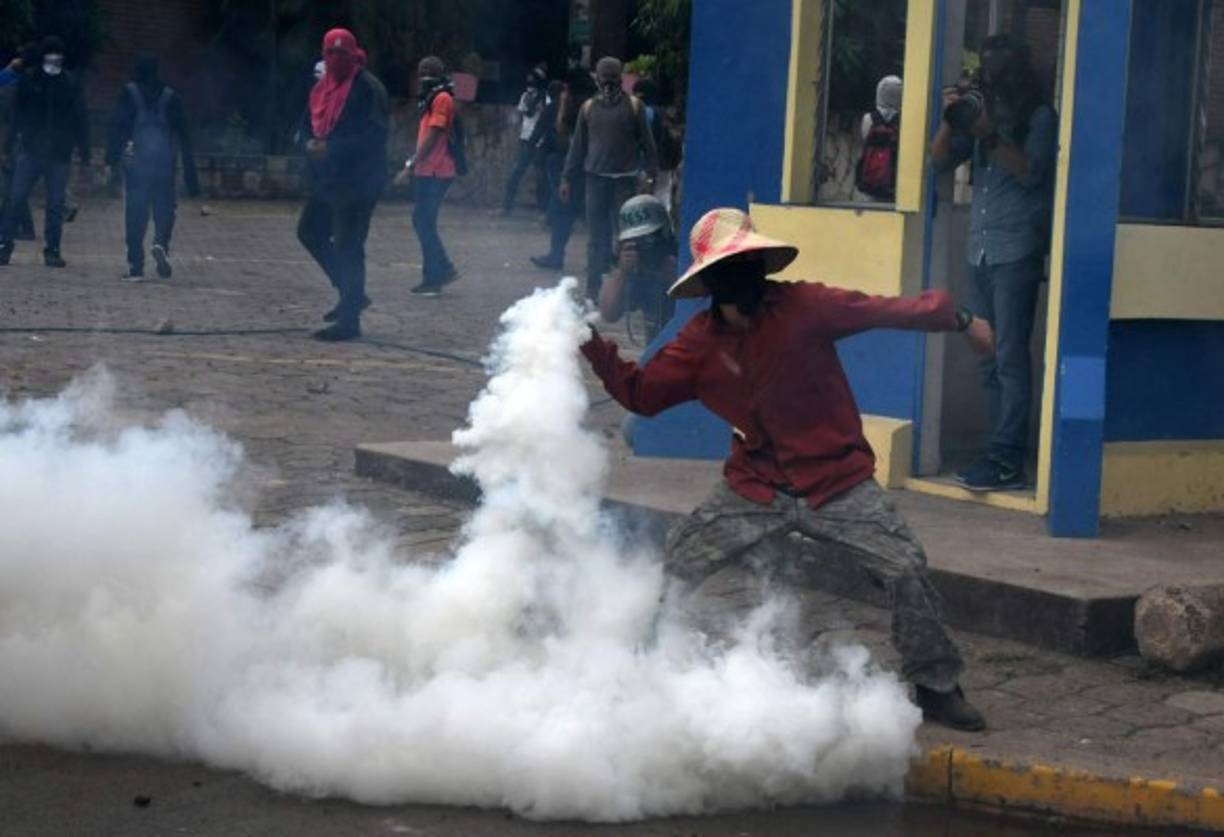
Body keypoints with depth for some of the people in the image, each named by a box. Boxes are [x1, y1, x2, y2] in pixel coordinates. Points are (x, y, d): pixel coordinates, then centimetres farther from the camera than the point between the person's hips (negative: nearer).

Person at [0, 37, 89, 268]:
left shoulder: (70, 83, 5)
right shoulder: (28, 79, 3)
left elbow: (80, 119, 7)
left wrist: (84, 151, 5)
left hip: (59, 154, 1)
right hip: (30, 150, -1)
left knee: (56, 204, 2)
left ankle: (52, 250, 9)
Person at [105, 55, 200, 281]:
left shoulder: (129, 93, 4)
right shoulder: (170, 96, 9)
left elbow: (117, 127, -4)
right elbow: (184, 136, 8)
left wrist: (112, 160, -5)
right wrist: (190, 172, 9)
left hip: (135, 162, -1)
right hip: (164, 161, 1)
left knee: (135, 212, 2)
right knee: (164, 208, 8)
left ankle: (135, 266, -1)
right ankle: (161, 243, -22)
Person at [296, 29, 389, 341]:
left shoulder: (368, 88, -14)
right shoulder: (324, 88, 12)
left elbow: (374, 136, -20)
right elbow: (314, 125, 24)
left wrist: (332, 148, -22)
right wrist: (312, 144, 6)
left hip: (358, 181, -10)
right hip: (329, 177, 10)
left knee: (347, 247, -8)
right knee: (309, 230, 16)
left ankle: (349, 321, -2)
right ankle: (351, 294, 25)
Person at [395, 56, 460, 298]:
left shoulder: (442, 99, -12)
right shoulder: (433, 99, 18)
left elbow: (432, 138, -17)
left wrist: (410, 166, -17)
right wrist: (413, 163, 16)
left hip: (435, 173, -10)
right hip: (427, 172, 10)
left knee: (425, 224, -5)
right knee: (422, 222, 13)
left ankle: (433, 279, -1)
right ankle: (444, 269, 18)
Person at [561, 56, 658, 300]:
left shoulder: (633, 106, 2)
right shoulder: (589, 108, 10)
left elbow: (647, 143, 2)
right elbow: (578, 145, 13)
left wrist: (650, 175, -5)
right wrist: (568, 179, 11)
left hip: (625, 180, -3)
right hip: (596, 179, 3)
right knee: (597, 237, 5)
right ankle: (593, 288, 9)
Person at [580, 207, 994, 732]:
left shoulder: (802, 308, -14)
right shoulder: (701, 341, -2)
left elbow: (885, 311, -16)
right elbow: (641, 393, 2)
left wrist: (958, 321, -20)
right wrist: (594, 347, -9)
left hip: (836, 484, -3)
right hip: (755, 491, 3)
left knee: (906, 569, -10)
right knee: (674, 565, 0)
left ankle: (937, 687, 9)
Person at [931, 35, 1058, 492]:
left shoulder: (1039, 117, 0)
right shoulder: (982, 111, 17)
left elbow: (1031, 171, -12)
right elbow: (941, 160, 10)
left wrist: (990, 136, -22)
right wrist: (950, 120, -6)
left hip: (1017, 252, -7)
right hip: (980, 251, 7)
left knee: (1010, 357, -11)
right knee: (991, 361, 6)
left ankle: (1007, 459, -14)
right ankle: (1004, 450, 10)